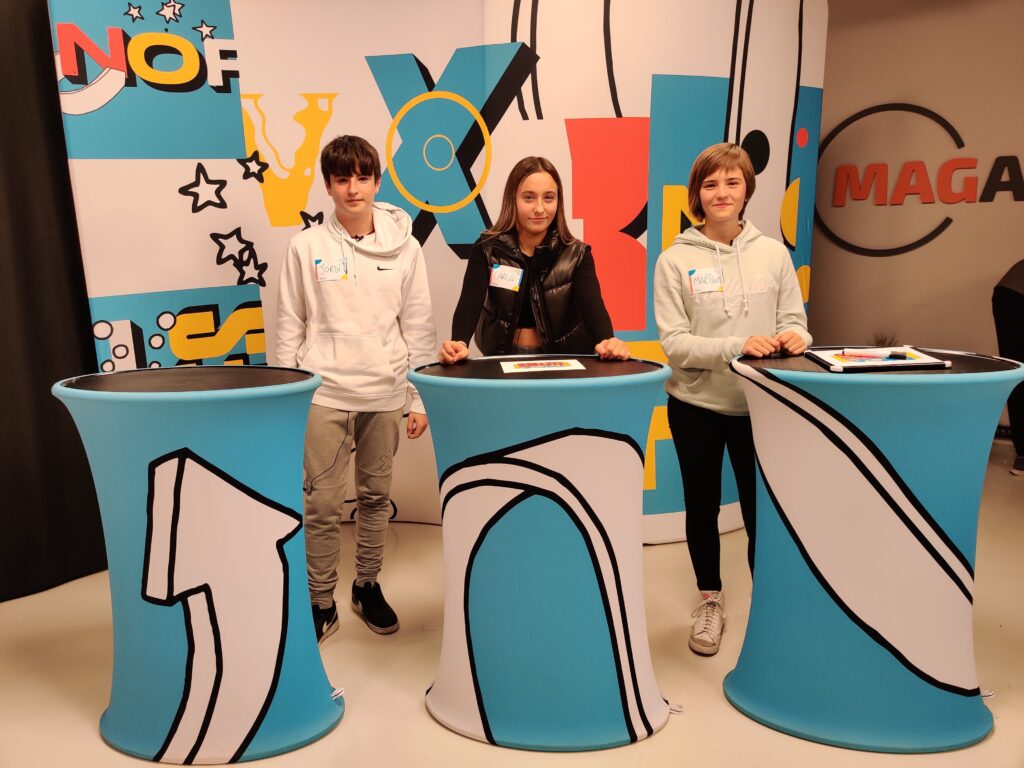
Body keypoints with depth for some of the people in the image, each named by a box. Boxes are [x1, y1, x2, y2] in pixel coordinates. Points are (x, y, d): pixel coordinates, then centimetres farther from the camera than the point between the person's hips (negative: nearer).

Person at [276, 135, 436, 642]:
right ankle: (321, 603, 19)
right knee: (323, 504, 2)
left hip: (384, 392, 1)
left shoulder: (404, 246, 1)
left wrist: (421, 397, 2)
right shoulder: (307, 246, -1)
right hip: (323, 393, -1)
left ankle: (368, 587, 32)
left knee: (376, 496, 13)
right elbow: (289, 326, 3)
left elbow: (418, 325, 4)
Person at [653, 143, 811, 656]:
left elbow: (794, 321, 4)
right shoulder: (675, 260, -6)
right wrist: (738, 346, -25)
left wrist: (793, 337, -20)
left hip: (758, 403, 1)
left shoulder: (773, 253, 1)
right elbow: (673, 342, -12)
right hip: (696, 403, -1)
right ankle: (710, 604, 33)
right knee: (702, 507, 13)